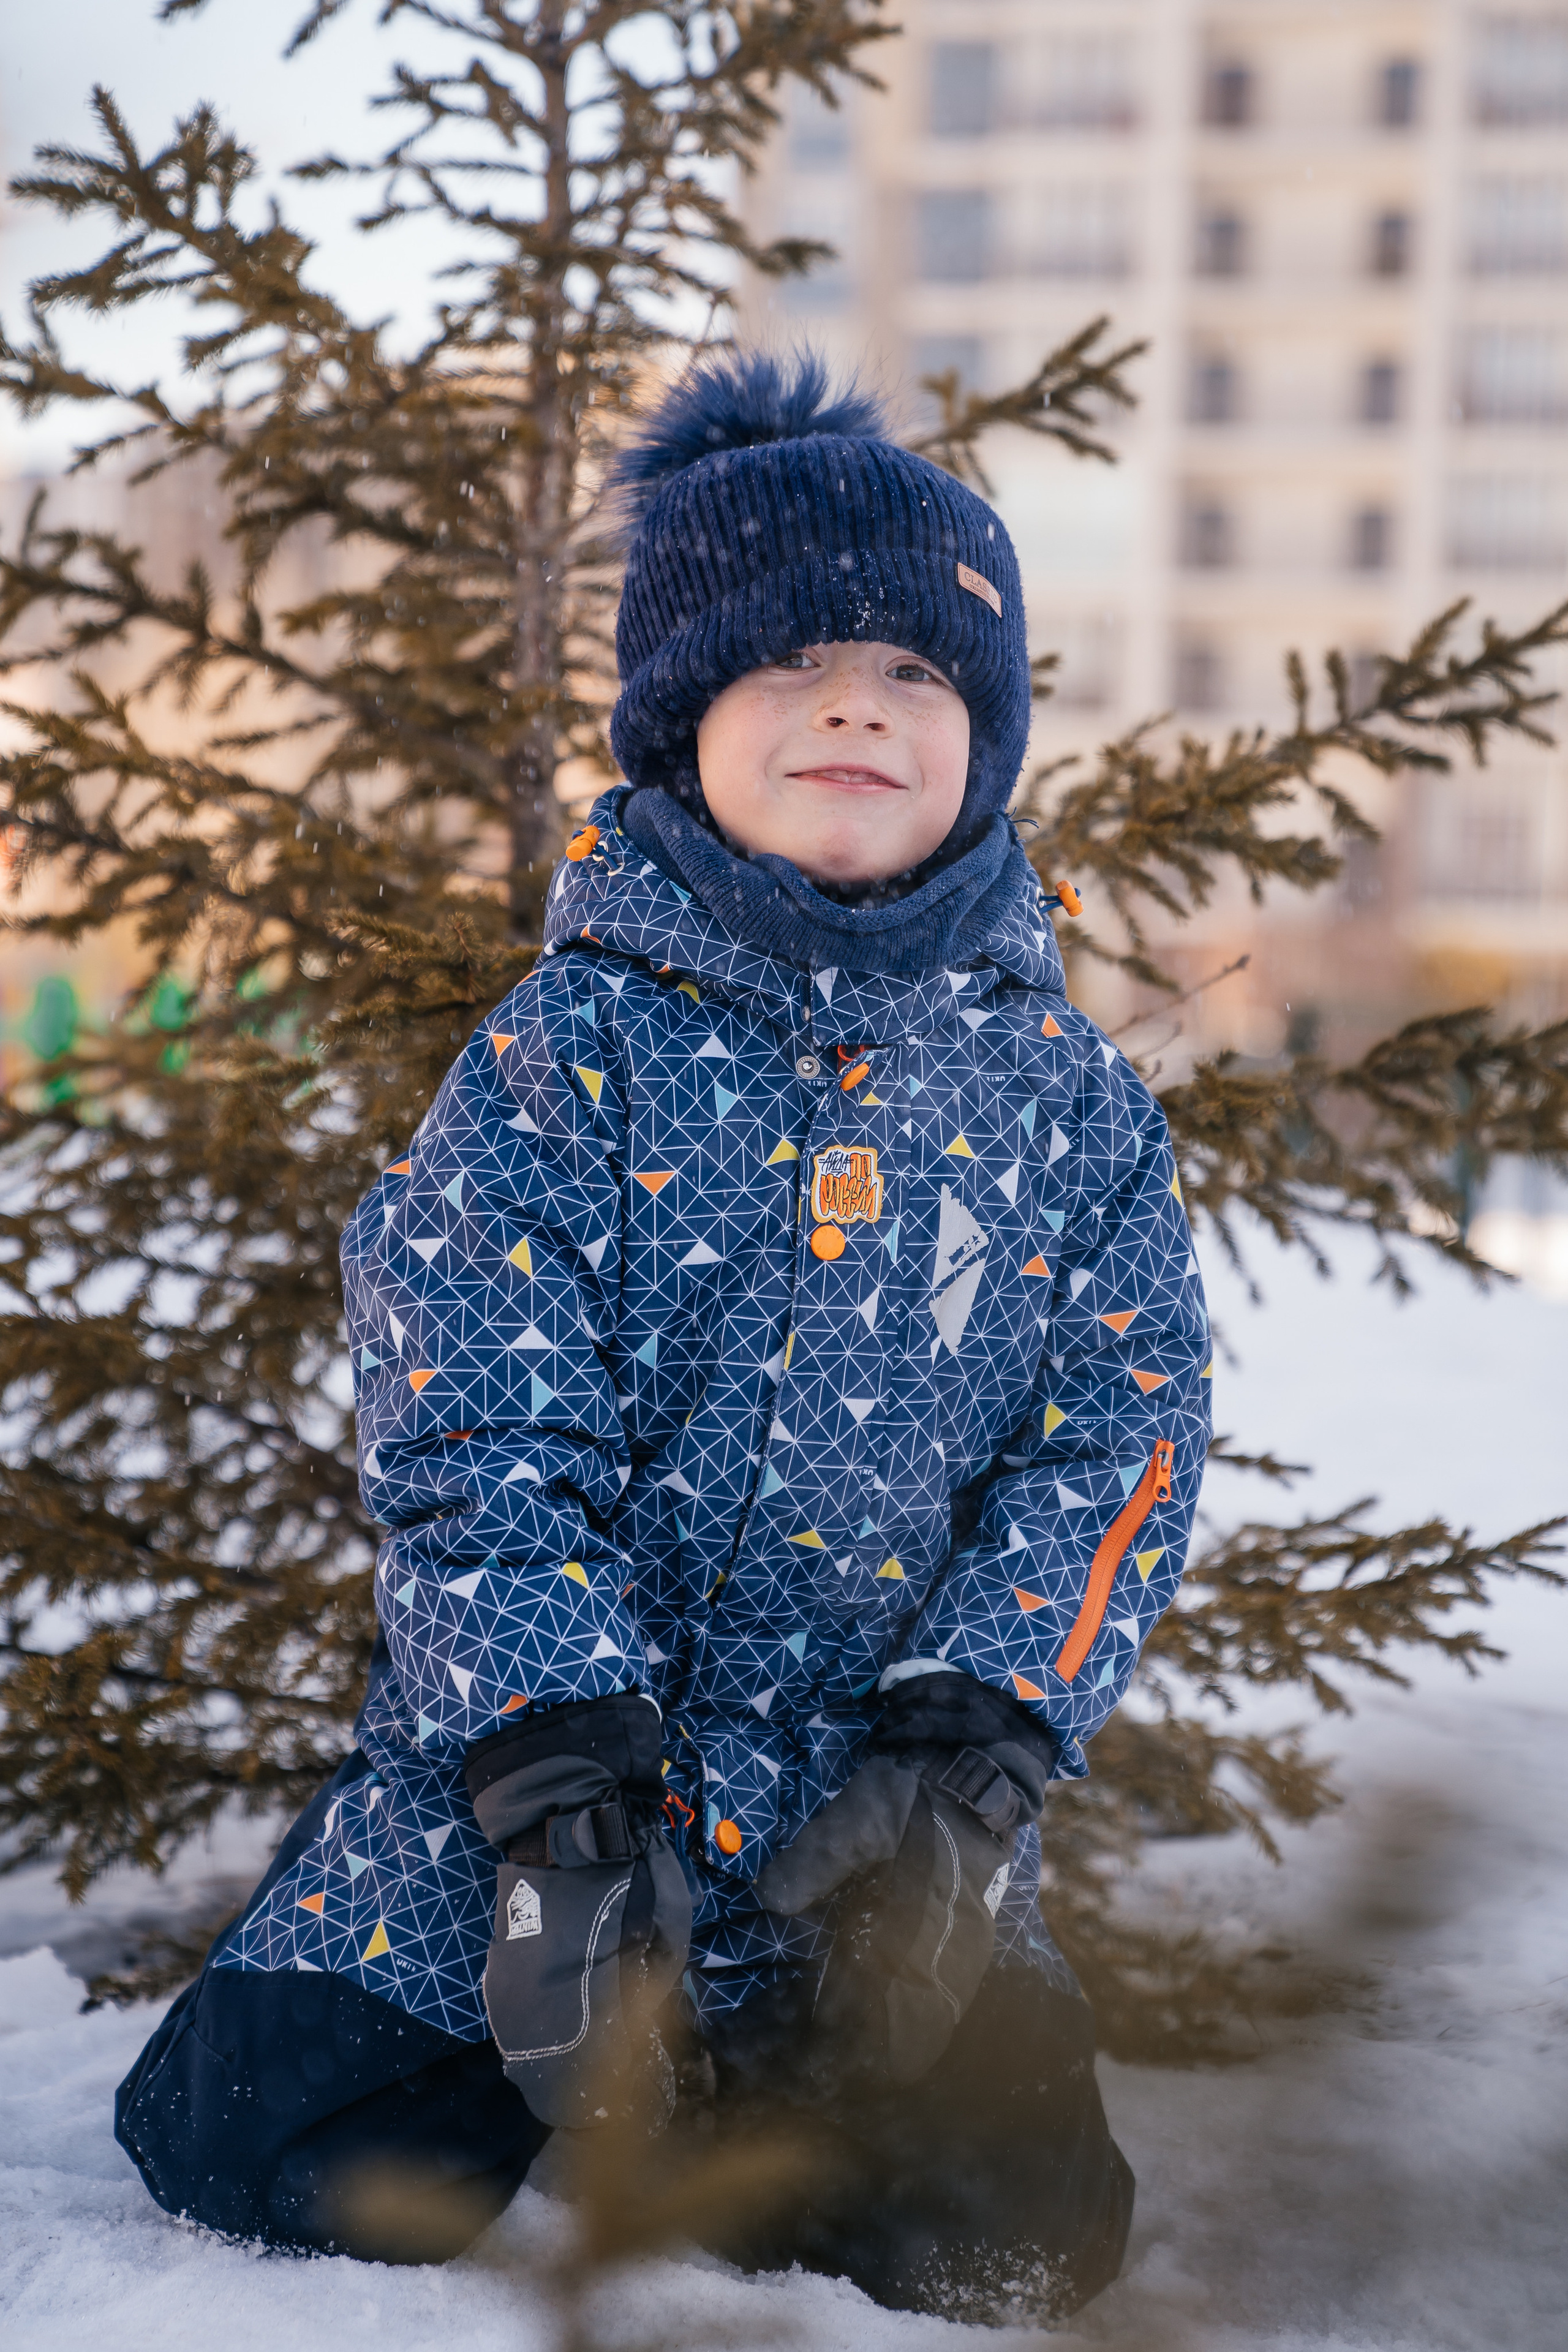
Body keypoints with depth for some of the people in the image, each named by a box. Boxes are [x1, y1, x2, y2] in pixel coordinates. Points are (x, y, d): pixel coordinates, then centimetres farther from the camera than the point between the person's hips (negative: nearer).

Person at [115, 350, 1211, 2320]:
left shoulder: (1060, 1088, 1)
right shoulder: (566, 1054, -6)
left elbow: (1116, 1442, -2)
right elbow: (471, 1444, -12)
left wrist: (973, 1752, -15)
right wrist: (569, 1789, -22)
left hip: (897, 1799, 1)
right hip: (521, 1751, -1)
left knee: (1017, 2237, -13)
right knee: (262, 2144, -11)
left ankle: (746, 2101, 13)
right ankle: (594, 2035, 13)